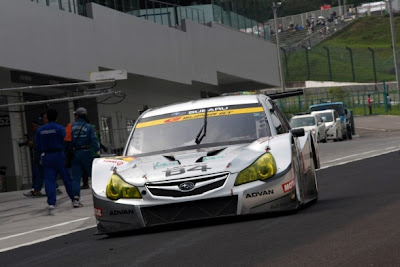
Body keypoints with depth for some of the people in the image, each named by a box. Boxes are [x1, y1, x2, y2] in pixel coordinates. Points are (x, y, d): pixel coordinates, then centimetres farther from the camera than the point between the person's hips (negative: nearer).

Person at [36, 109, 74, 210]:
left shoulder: (40, 130, 7)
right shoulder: (60, 128, -7)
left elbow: (38, 146, 11)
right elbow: (65, 142, -6)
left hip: (46, 156, 3)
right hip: (58, 155, -3)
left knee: (49, 179, -1)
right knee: (67, 178, 8)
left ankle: (51, 202, -14)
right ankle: (74, 198, 17)